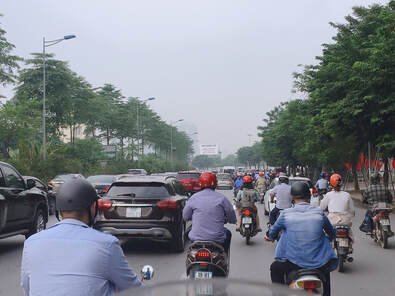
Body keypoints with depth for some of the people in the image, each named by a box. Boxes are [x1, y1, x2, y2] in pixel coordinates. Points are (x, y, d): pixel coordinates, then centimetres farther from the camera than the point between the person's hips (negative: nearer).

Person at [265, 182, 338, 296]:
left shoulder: (286, 214, -4)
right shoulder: (319, 212, 0)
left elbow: (273, 230, 12)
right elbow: (332, 233, 14)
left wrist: (270, 237, 35)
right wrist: (327, 238, 38)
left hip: (294, 262, -2)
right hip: (318, 263, 2)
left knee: (275, 268, 27)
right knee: (325, 271, 36)